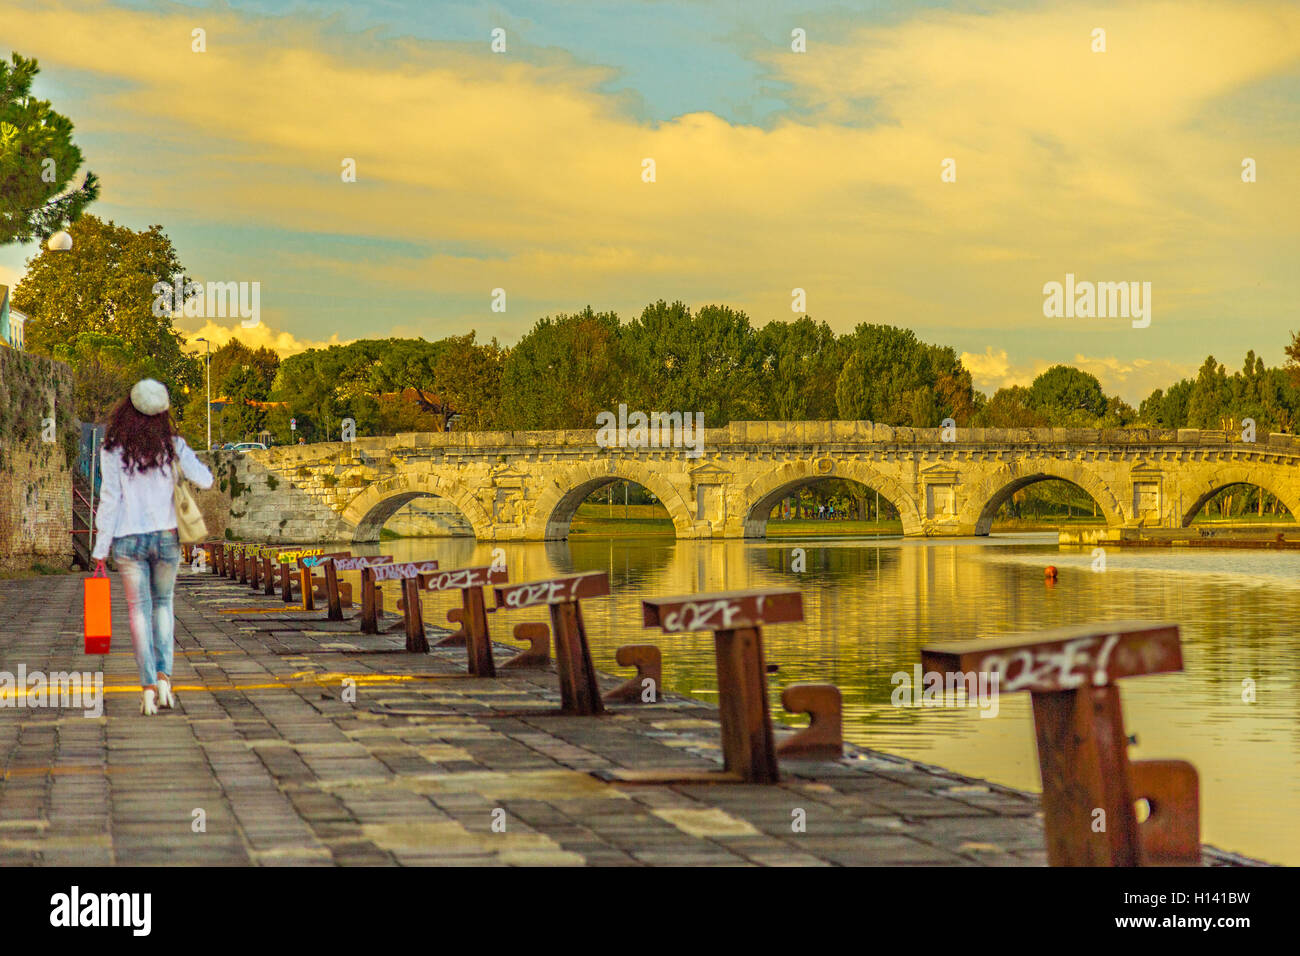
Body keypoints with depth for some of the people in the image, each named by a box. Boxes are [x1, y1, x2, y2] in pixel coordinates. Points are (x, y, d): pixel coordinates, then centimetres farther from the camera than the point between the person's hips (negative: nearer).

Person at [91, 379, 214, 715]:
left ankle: (148, 686, -4)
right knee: (163, 603, 20)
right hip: (165, 536, 1)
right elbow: (205, 479, -9)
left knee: (139, 611, 5)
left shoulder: (113, 451, -4)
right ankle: (164, 676, 7)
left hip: (128, 540, -1)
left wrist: (100, 552, -2)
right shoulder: (172, 445, -1)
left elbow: (109, 501, -6)